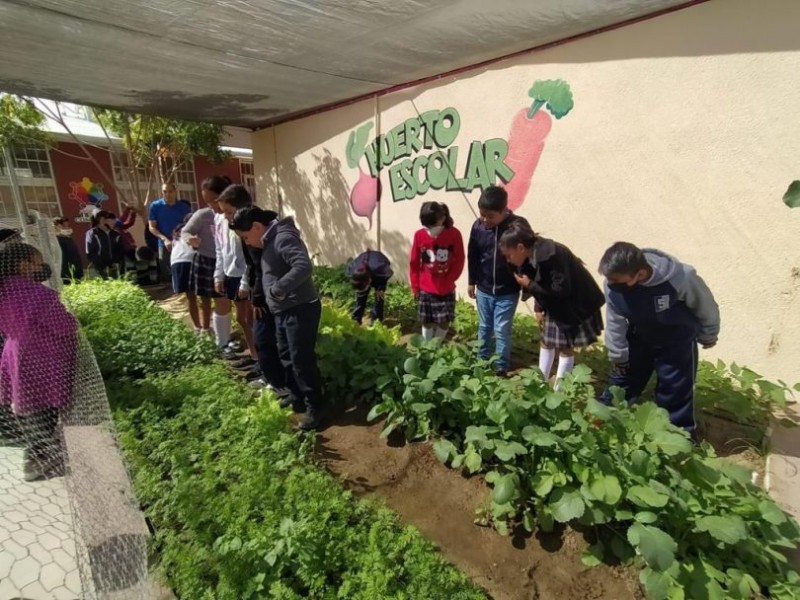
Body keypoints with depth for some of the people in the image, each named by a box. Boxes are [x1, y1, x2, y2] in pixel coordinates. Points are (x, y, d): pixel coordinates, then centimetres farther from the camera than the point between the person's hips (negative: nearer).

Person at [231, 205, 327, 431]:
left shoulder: (284, 237, -18)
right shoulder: (270, 241, 14)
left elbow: (304, 267, -33)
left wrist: (278, 289, -27)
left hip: (300, 309, -10)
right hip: (284, 311, 10)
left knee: (301, 359, -4)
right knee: (286, 356, 19)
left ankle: (315, 407, 10)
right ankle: (298, 396, 36)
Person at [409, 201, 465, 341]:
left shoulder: (454, 234, -10)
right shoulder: (419, 235, -7)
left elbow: (459, 262, -5)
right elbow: (414, 264, 0)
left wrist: (447, 282, -9)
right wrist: (415, 287, 1)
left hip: (446, 289, 0)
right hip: (425, 289, 1)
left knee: (444, 321, 5)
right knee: (427, 322, 8)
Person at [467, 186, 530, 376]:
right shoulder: (478, 226, -6)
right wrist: (471, 281, 10)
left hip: (508, 292, -3)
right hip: (483, 290, 3)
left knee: (502, 330, 4)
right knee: (484, 327, 17)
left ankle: (501, 367, 21)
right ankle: (481, 361, 34)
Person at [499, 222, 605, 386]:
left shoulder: (552, 255, -32)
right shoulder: (531, 256, -5)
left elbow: (561, 290, -32)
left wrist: (529, 285, -26)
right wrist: (538, 308, -4)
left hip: (574, 307, -8)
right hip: (555, 306, 9)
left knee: (565, 347, 0)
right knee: (546, 341, 14)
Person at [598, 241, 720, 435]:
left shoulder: (679, 278, -35)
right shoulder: (613, 284, -26)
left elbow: (706, 307, -12)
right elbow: (615, 321, -10)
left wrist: (708, 337, 4)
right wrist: (617, 355, 0)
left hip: (677, 343, -2)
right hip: (638, 339, 3)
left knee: (675, 398, 6)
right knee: (619, 385, 14)